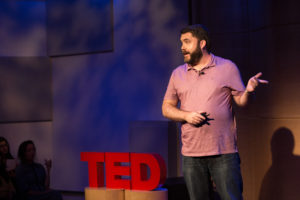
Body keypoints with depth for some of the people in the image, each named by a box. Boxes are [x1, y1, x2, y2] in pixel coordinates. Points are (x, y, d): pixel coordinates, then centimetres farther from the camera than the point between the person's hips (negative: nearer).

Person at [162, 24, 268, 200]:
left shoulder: (227, 67, 4)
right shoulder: (178, 74, 12)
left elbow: (241, 101, 3)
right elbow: (167, 108, 12)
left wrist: (249, 90, -20)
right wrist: (186, 115, -8)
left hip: (224, 152, -3)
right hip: (191, 153, 3)